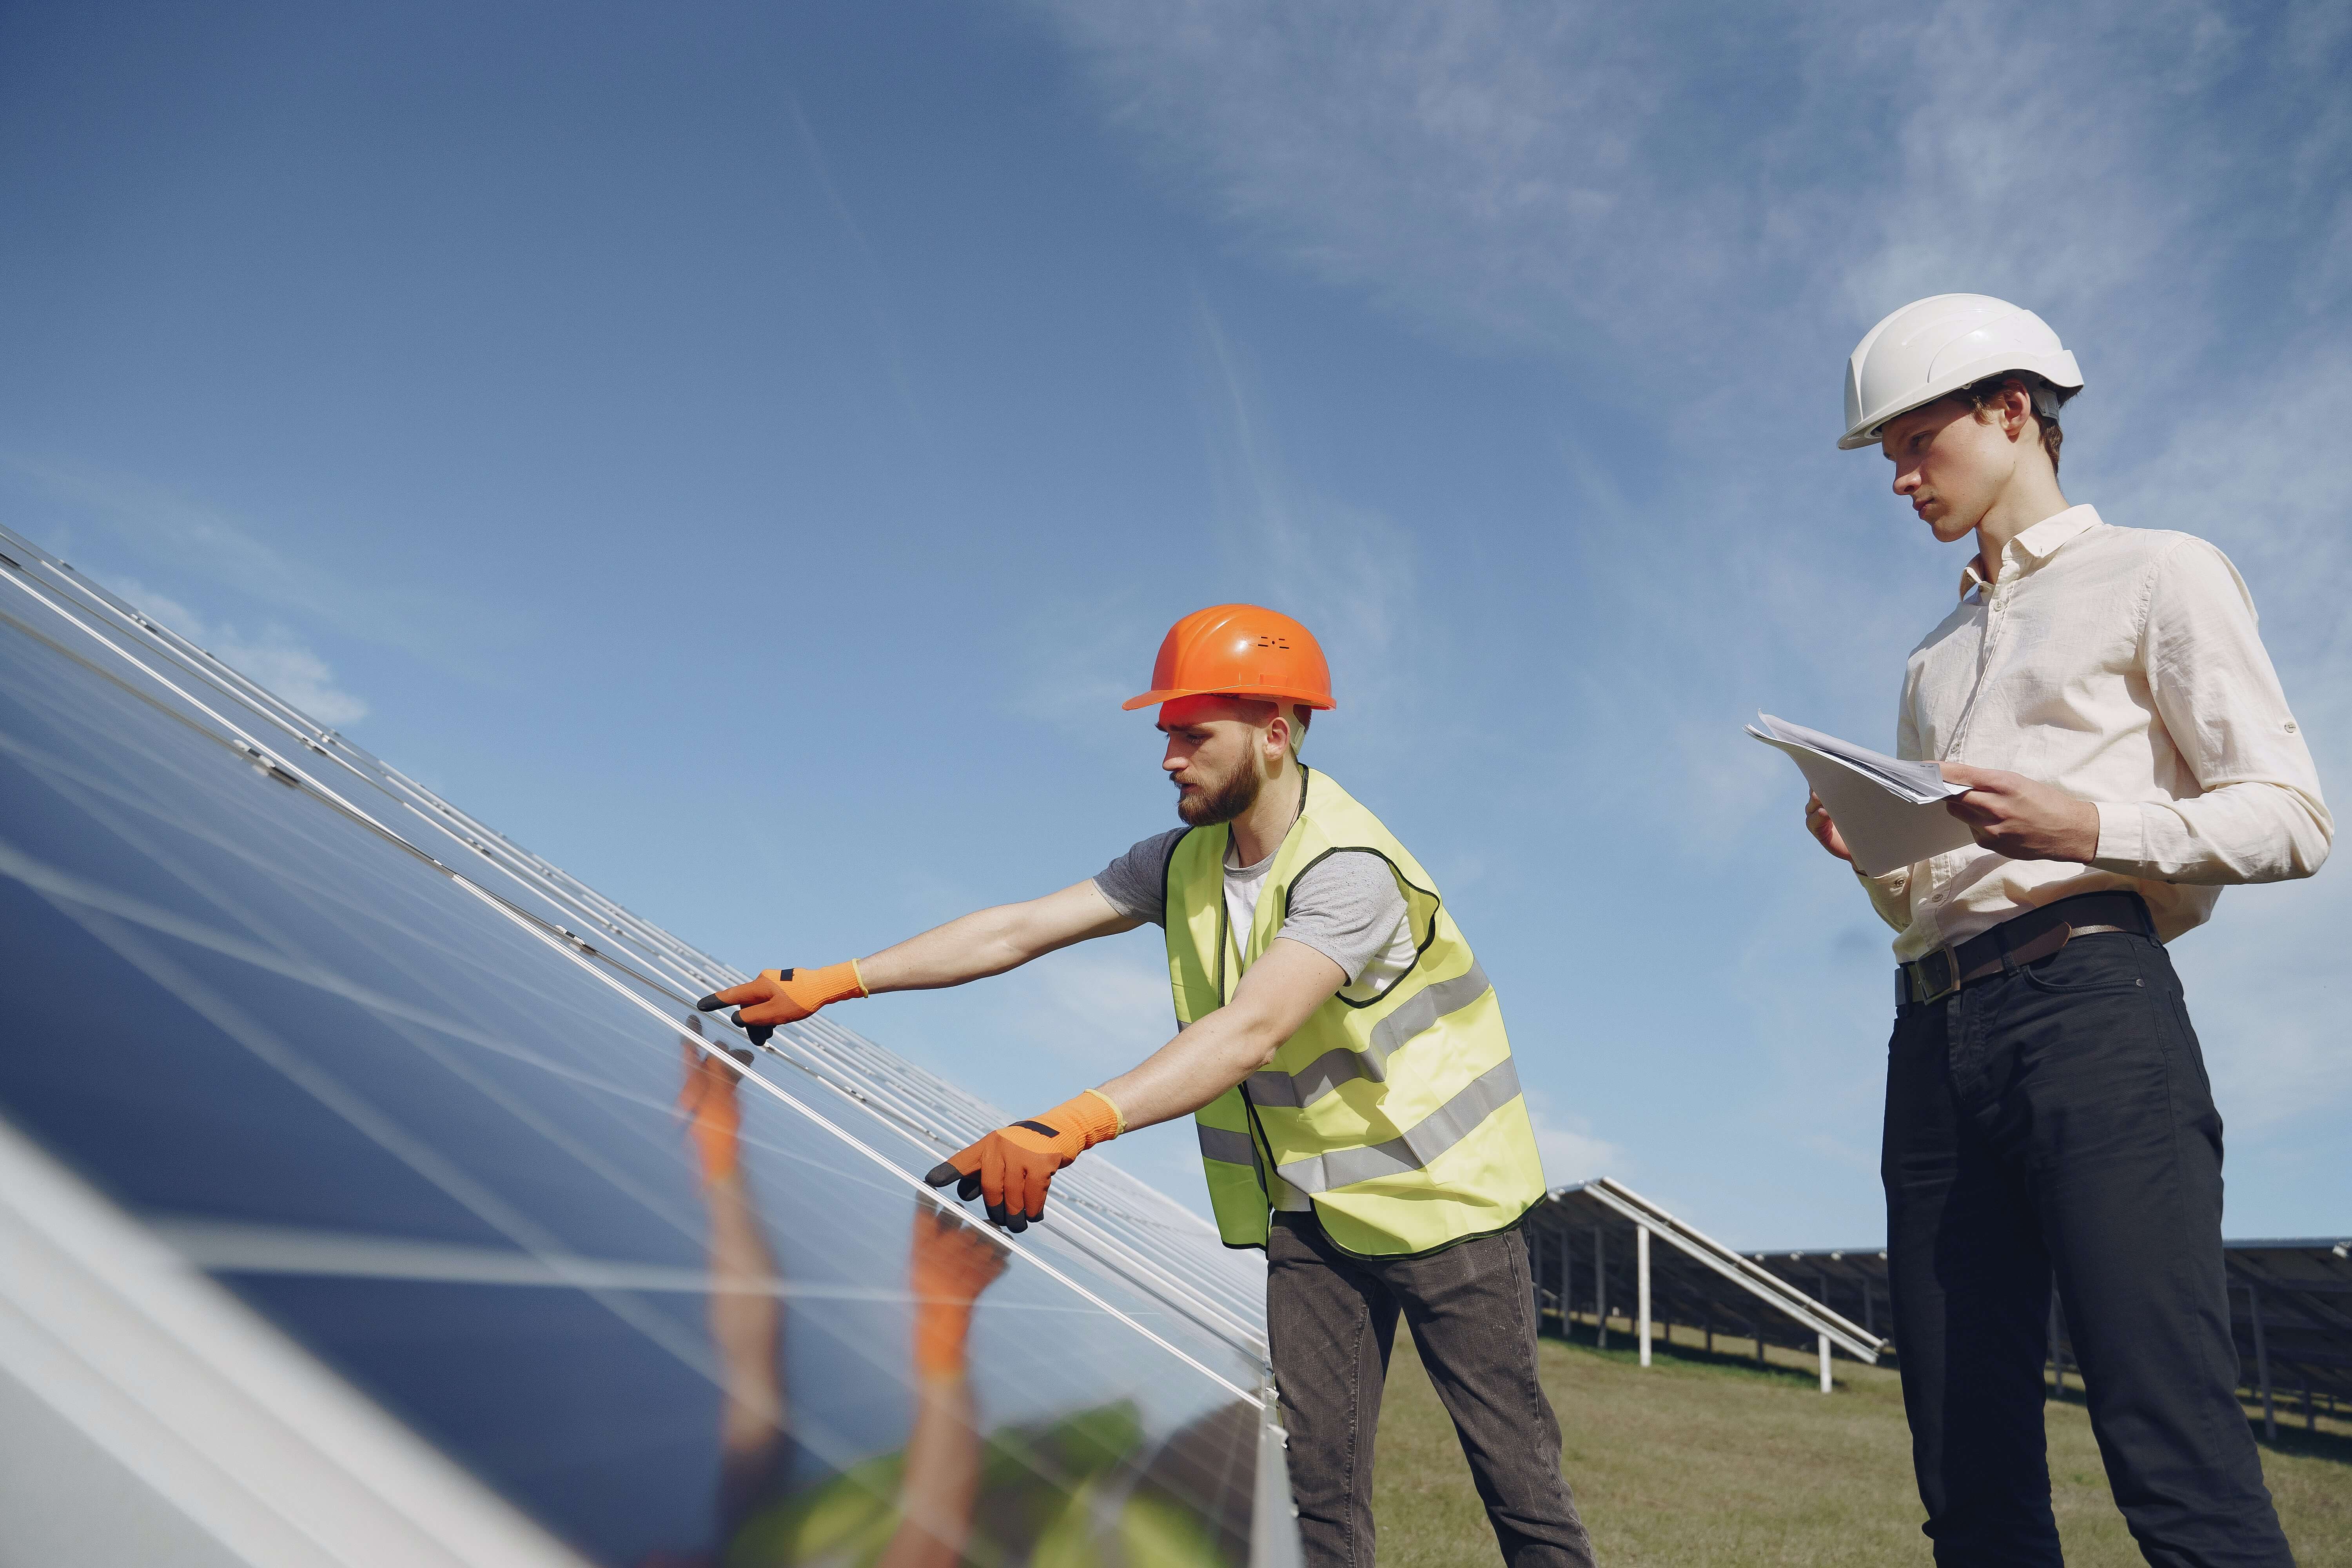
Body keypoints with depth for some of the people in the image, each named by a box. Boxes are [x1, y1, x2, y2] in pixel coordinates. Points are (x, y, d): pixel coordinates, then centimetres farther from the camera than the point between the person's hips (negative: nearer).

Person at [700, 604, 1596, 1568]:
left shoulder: (1349, 870, -26)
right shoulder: (1187, 860, -2)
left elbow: (1252, 1029, -40)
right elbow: (1021, 929, -5)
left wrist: (1073, 1125, -52)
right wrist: (832, 982, -11)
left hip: (1436, 1192, -6)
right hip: (1311, 1209, 6)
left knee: (1514, 1465, 3)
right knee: (1314, 1472, 3)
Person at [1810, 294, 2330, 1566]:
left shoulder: (2156, 576, 10)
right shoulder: (1936, 658, 29)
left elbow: (2290, 818, 0)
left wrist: (2086, 825, -14)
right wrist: (1868, 855, 5)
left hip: (2087, 997, -6)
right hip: (1934, 1029, 7)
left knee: (2176, 1460, -15)